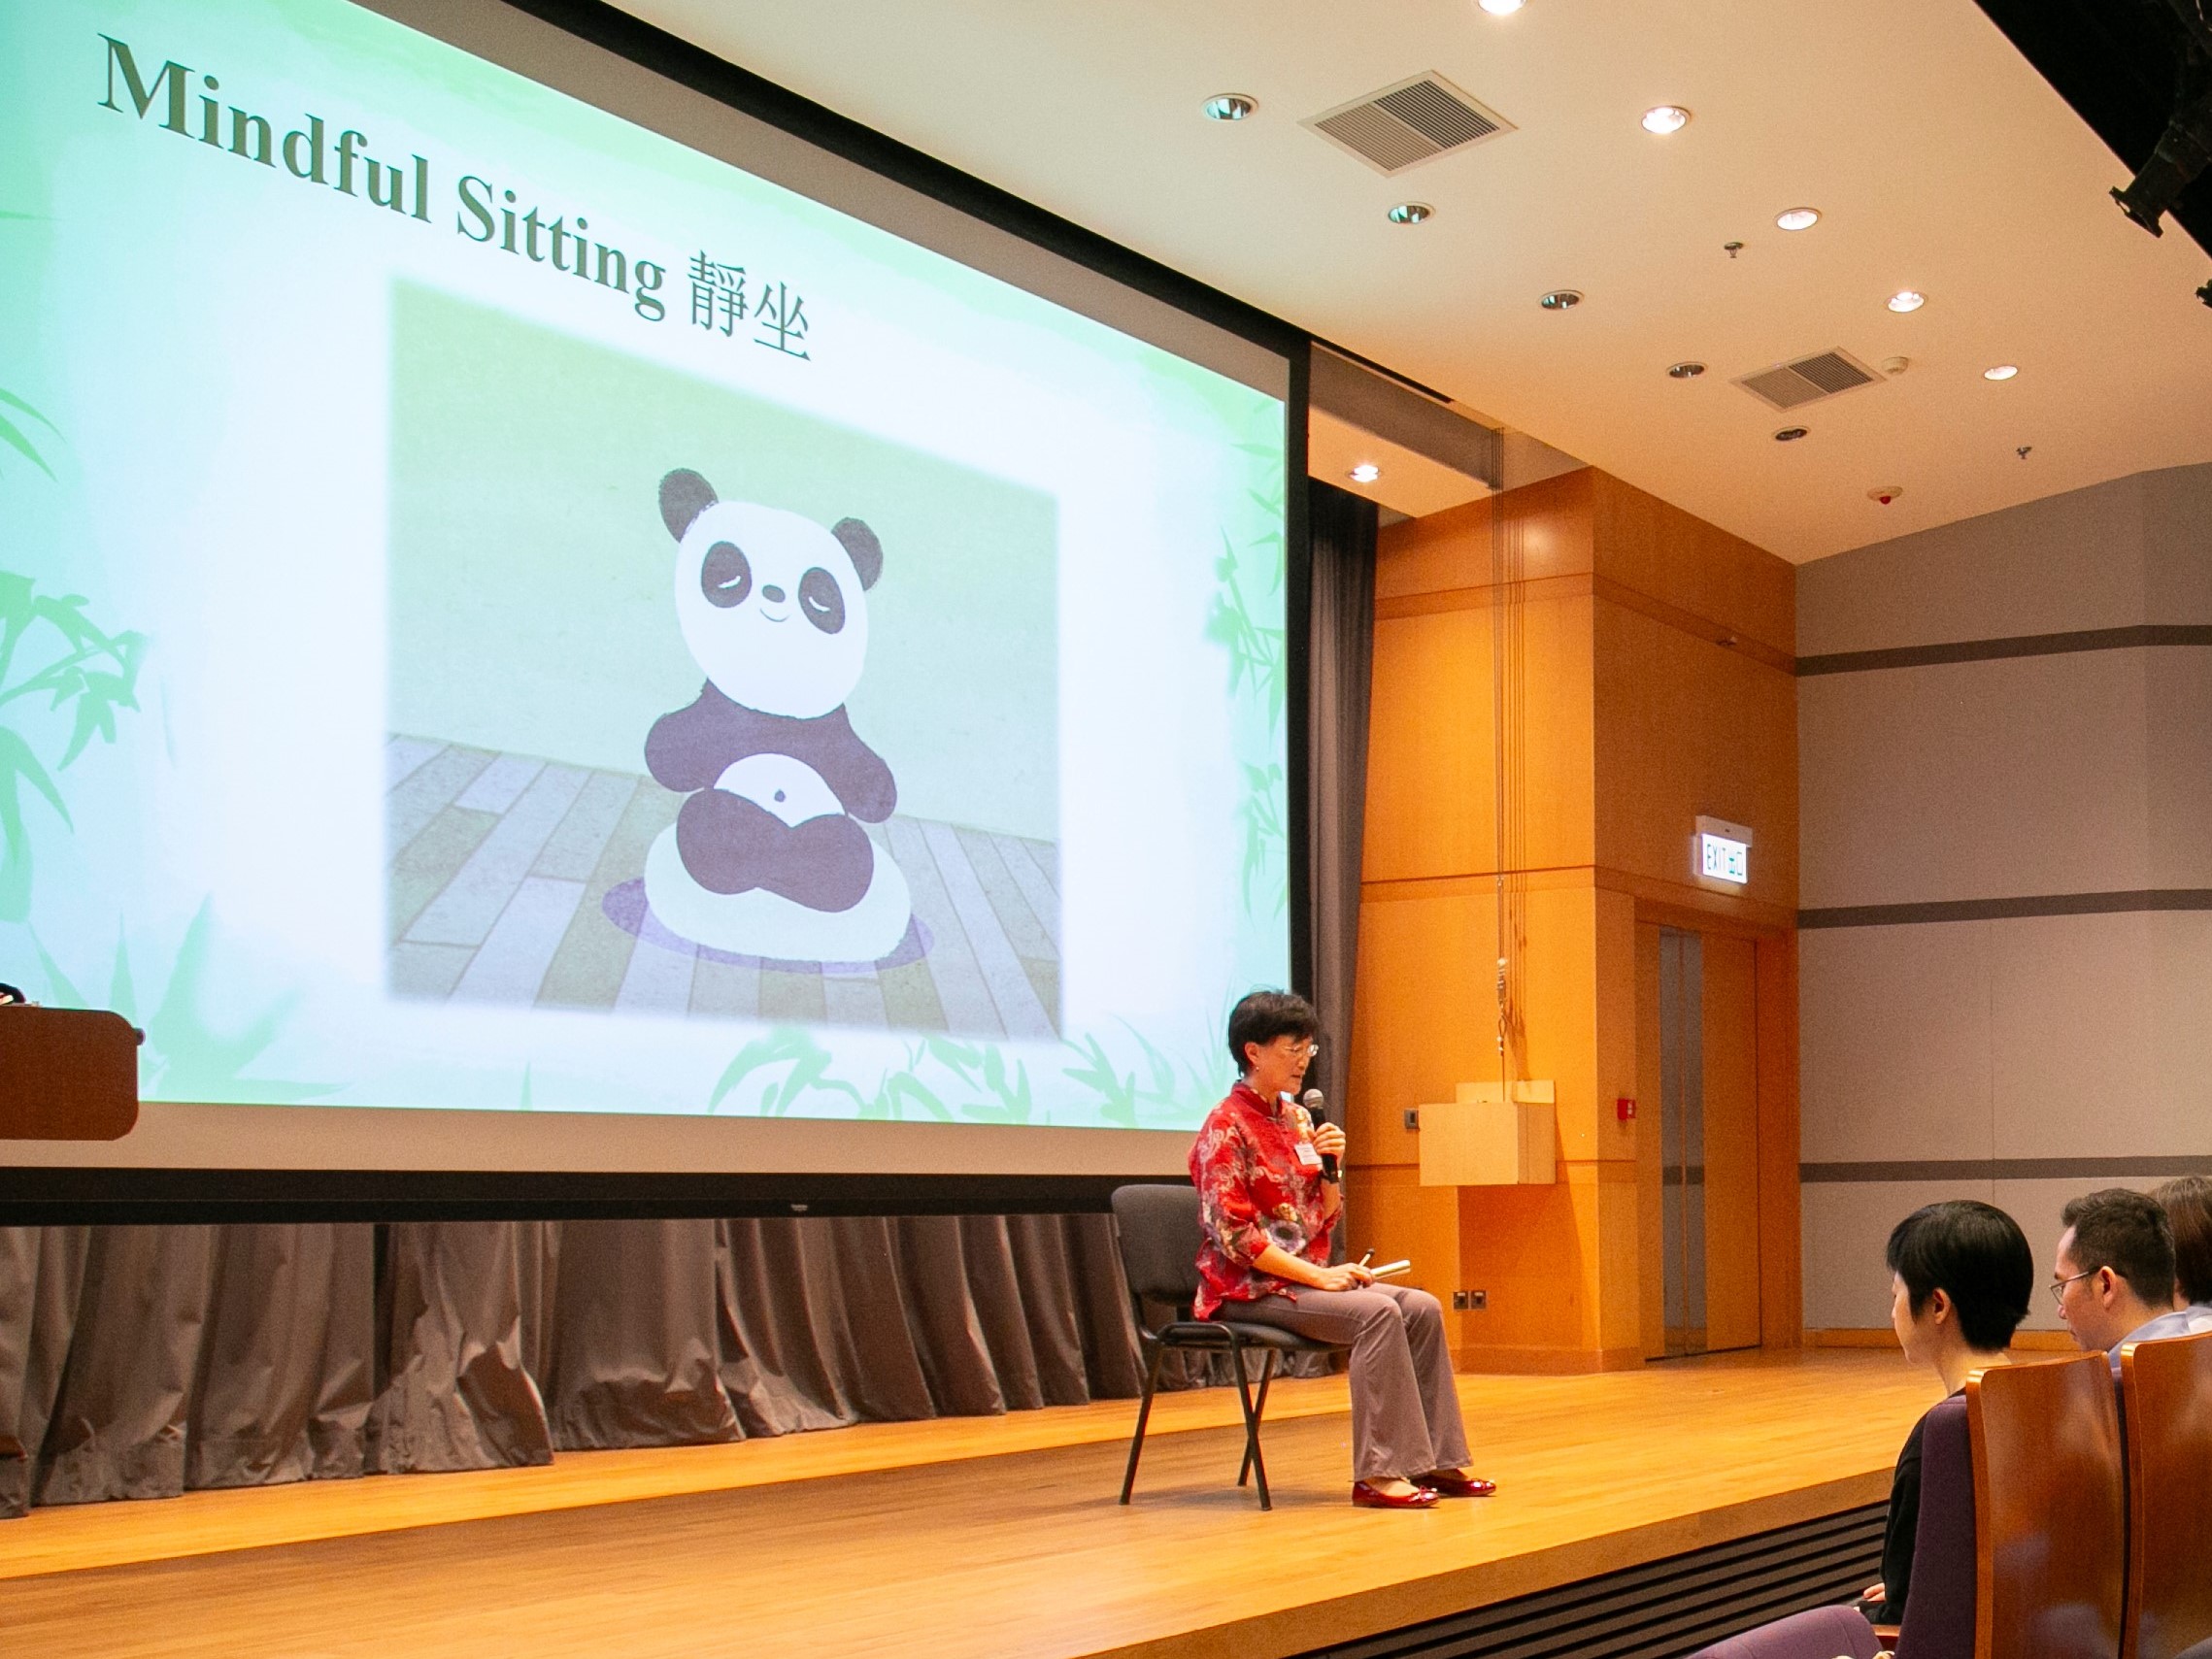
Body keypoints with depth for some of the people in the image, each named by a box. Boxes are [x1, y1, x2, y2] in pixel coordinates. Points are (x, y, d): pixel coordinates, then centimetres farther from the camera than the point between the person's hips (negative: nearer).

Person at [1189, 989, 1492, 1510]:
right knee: (1376, 1312, -27)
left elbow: (1325, 1217, 15)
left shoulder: (1297, 1119, 13)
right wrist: (1318, 1275, -20)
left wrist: (1329, 1168, -4)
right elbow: (1232, 1234, -19)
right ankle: (1377, 1473, -26)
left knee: (1422, 1307, -9)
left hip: (1307, 1276, 8)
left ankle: (1436, 1461, -7)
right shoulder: (1226, 1128, -11)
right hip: (1250, 1287, -8)